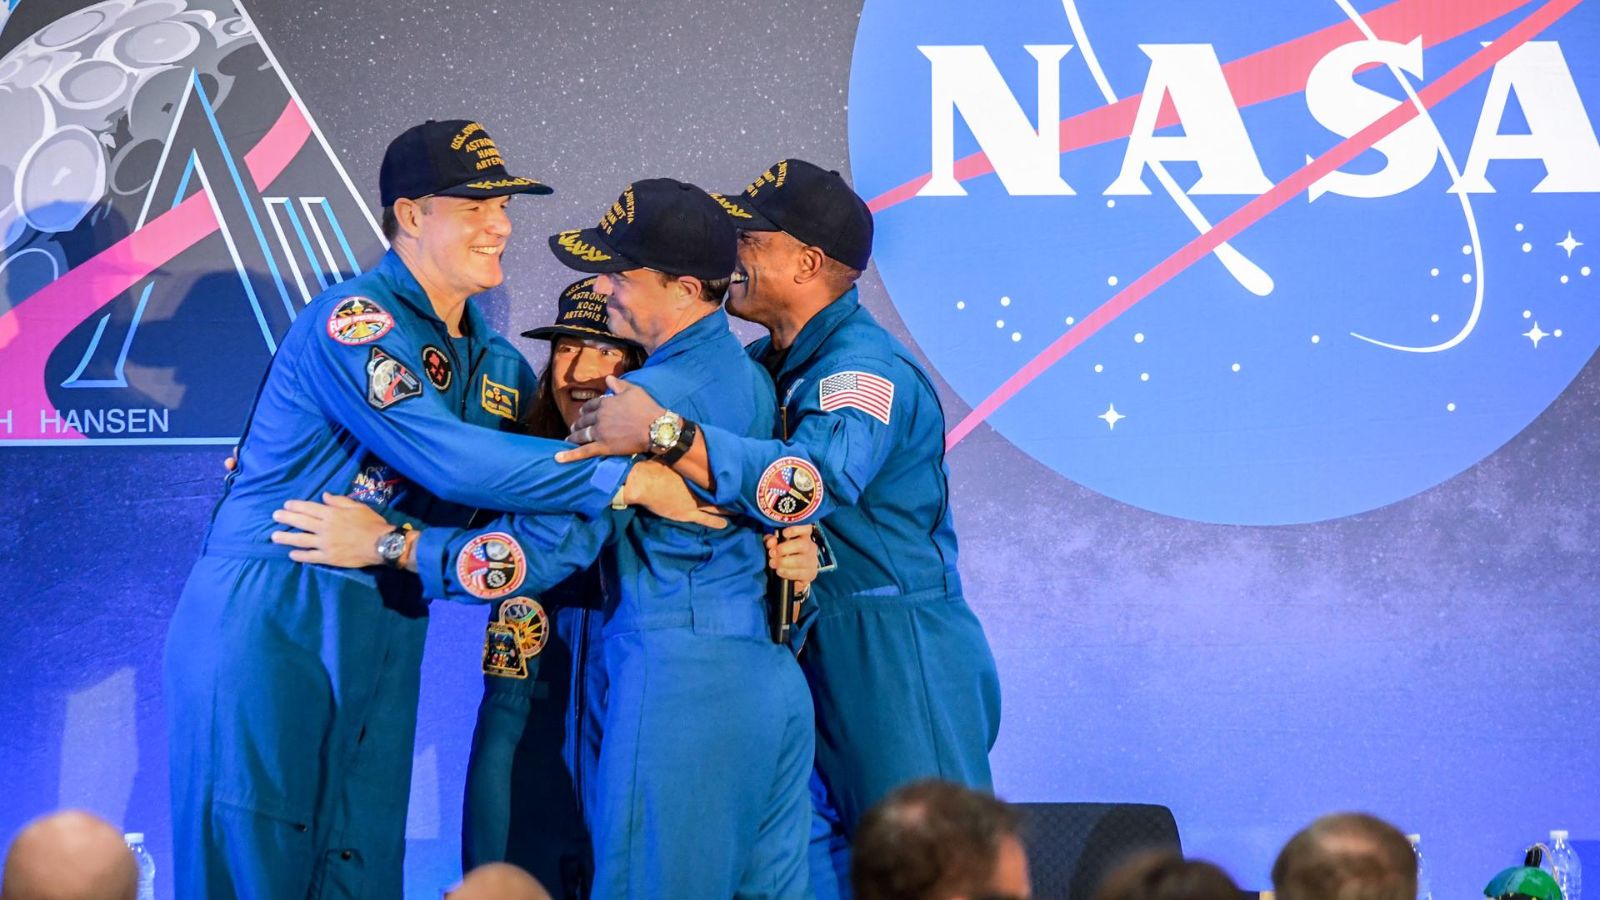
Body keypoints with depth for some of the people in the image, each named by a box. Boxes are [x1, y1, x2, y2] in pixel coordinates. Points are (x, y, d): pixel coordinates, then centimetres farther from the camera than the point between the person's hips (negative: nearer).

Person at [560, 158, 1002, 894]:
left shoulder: (867, 371, -18)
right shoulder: (764, 365, 11)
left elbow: (813, 482, -36)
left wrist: (662, 431, -42)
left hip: (897, 661, -9)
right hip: (811, 650, 9)